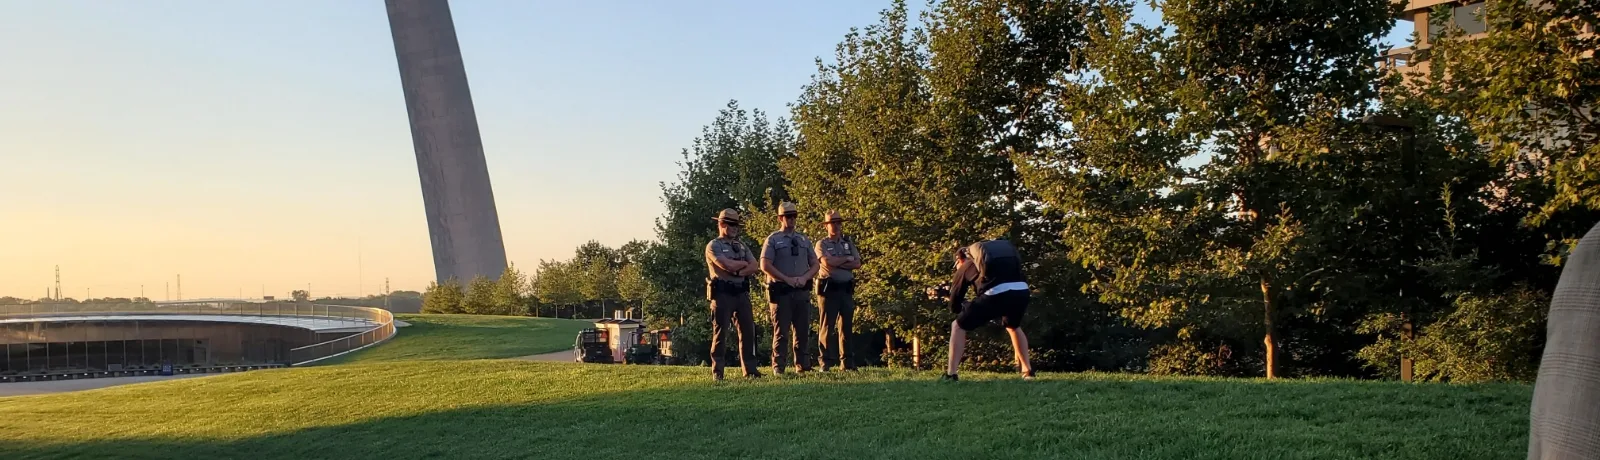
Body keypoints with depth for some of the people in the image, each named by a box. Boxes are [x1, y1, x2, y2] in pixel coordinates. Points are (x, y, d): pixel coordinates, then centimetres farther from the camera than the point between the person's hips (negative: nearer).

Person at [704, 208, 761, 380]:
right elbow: (728, 265, -19)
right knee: (720, 332, -3)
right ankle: (717, 371, 1)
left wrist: (738, 272, -13)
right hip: (722, 293, -6)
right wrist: (744, 263, -1)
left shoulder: (741, 246, 18)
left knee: (748, 330, 5)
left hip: (742, 293, 6)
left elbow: (753, 267, 4)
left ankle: (750, 369, 12)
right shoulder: (713, 246, -3)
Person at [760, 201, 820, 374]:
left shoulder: (804, 240, 16)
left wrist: (804, 278, -6)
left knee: (803, 332, 6)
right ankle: (778, 367, 1)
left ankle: (804, 367, 12)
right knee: (781, 332, -3)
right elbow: (765, 265, -9)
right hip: (781, 291, -4)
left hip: (802, 291, 4)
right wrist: (788, 279, -14)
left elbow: (815, 265, 14)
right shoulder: (773, 240, 1)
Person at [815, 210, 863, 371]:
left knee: (846, 326, 7)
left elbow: (857, 264, 0)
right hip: (829, 289, -4)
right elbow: (828, 262, -16)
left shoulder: (849, 243, 14)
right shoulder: (821, 244, 1)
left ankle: (847, 362, 12)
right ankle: (826, 363, 0)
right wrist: (847, 259, -5)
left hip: (847, 289, 4)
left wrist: (837, 263, -10)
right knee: (827, 327, -2)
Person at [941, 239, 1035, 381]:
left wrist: (962, 308, 56)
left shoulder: (964, 266, 27)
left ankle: (950, 374, 7)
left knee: (958, 326, 16)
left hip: (995, 293, -5)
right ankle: (1028, 371, 35)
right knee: (1013, 326, 38)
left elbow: (955, 300, 31)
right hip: (1021, 291, 5)